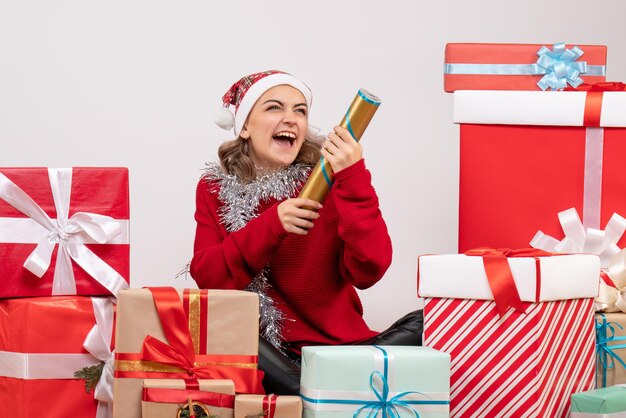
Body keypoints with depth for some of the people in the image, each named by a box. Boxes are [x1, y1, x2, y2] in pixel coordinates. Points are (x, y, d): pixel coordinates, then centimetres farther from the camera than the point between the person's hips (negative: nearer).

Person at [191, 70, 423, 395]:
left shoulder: (329, 180, 2)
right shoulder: (217, 188, 6)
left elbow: (367, 271, -12)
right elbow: (207, 277, -7)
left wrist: (353, 180, -20)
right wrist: (271, 225, -19)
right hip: (257, 349, 0)